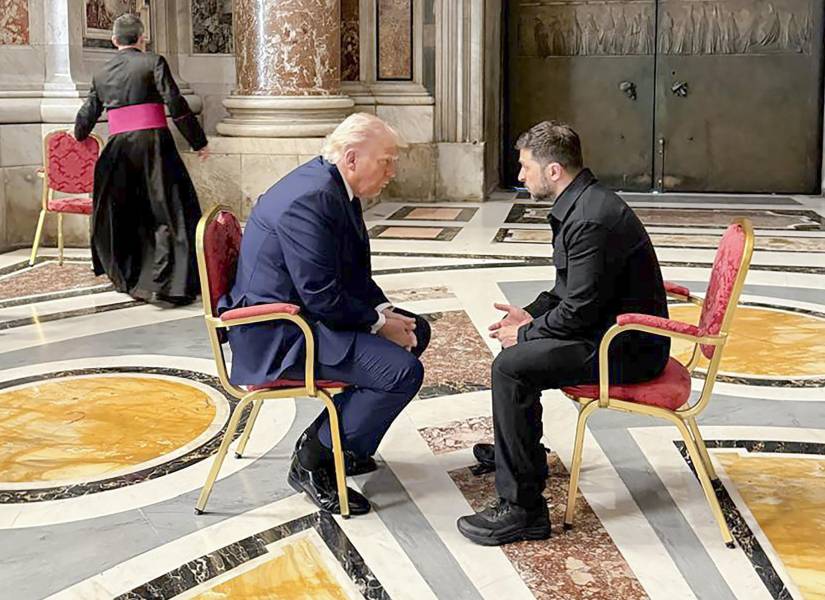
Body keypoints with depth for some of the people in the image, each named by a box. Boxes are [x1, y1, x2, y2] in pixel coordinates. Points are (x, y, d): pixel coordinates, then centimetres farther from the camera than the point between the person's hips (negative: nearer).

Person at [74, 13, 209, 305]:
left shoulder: (101, 73, 14)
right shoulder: (153, 62, 0)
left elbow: (86, 116, 22)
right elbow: (176, 105, -8)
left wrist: (79, 136, 44)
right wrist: (198, 142, -1)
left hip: (118, 148, 4)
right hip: (153, 143, -4)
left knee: (118, 215, 18)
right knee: (168, 212, -2)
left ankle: (127, 278, 27)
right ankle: (166, 283, -11)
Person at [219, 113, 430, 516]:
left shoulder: (333, 187, 7)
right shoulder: (310, 199, -24)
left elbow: (355, 273, 15)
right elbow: (323, 298, -26)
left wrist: (384, 310, -1)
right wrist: (379, 323, -13)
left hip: (306, 314, 11)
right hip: (277, 336, -11)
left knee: (415, 331, 15)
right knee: (403, 370, -21)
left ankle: (329, 437, 18)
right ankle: (312, 460, -5)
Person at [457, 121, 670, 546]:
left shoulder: (591, 220, -24)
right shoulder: (581, 204, 10)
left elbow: (580, 309, -24)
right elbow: (570, 288, 20)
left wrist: (526, 334, -10)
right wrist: (532, 315, 6)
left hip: (629, 348, -11)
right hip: (617, 331, 11)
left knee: (511, 366, -23)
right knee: (516, 344, 24)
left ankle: (522, 510, -18)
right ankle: (515, 449, 44)